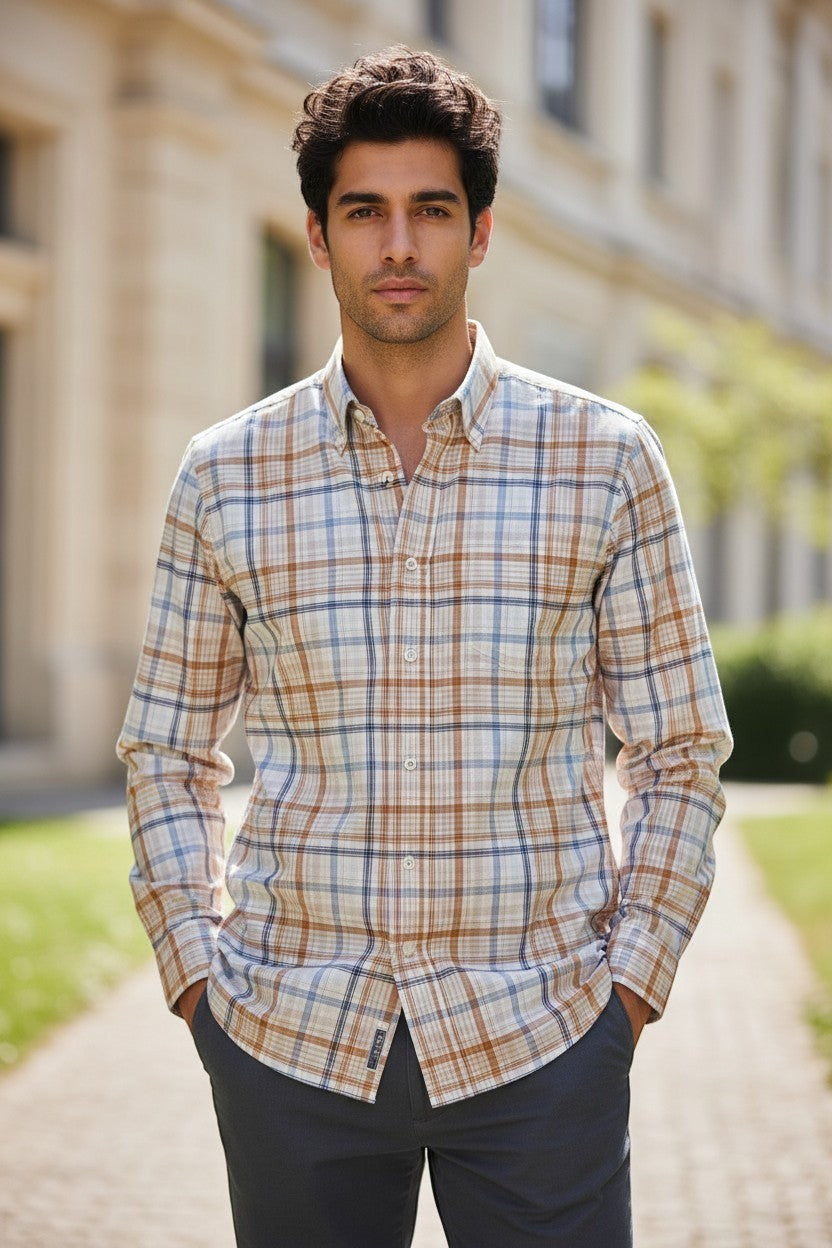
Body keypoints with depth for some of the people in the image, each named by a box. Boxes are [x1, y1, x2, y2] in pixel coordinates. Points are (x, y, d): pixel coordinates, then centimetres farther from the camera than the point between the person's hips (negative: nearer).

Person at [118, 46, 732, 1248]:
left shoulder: (608, 461, 1)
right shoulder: (226, 475, 4)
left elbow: (681, 754, 4)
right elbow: (166, 753, 11)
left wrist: (628, 987, -3)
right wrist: (199, 980, 1)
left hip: (539, 1043, -1)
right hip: (293, 1040, 1)